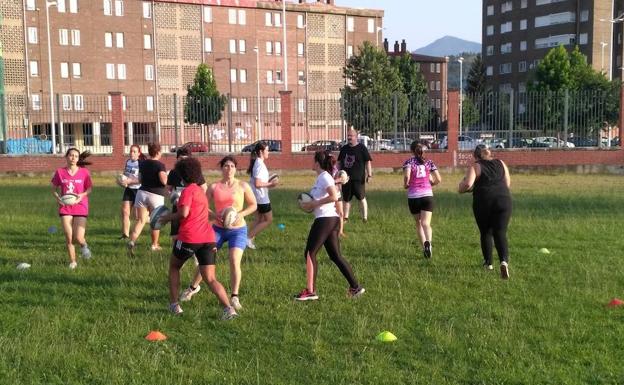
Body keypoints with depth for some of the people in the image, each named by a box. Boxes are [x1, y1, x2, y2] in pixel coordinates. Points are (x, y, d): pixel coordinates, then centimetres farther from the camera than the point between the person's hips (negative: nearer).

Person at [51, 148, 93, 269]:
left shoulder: (84, 172, -3)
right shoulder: (60, 172, 0)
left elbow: (89, 189, 4)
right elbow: (54, 189, 9)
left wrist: (82, 195, -15)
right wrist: (58, 198, -9)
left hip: (80, 207, -1)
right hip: (65, 207, 1)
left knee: (78, 238, -10)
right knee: (69, 238, -1)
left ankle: (84, 245, 27)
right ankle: (72, 262, 17)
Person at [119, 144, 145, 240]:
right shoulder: (128, 162, 7)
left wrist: (130, 181, -26)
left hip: (138, 190, -6)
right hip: (128, 189, 7)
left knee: (138, 216, -3)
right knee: (124, 211, -1)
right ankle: (125, 234, 7)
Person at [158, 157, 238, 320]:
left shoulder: (188, 190, -4)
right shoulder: (201, 190, 22)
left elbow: (183, 213, -16)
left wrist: (167, 218, -2)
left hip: (189, 237, -6)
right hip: (208, 238, 6)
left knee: (174, 267, 20)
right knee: (211, 279, 3)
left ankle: (174, 305, 18)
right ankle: (228, 308, -16)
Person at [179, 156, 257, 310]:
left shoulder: (243, 186, -1)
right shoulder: (214, 187, 1)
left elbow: (253, 205, 4)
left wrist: (241, 214, -12)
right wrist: (215, 215, -17)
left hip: (238, 229, -1)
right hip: (218, 228, 2)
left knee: (234, 261, -16)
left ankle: (234, 297, -2)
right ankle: (193, 287, 30)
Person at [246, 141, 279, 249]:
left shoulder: (257, 163, 10)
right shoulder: (260, 164, -19)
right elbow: (257, 183, -25)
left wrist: (269, 184, 9)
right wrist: (270, 184, -14)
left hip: (257, 196, 9)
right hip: (261, 197, -9)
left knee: (259, 219, 16)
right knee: (268, 220, 0)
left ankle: (250, 240, 15)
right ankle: (249, 238, -2)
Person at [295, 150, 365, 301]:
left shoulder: (324, 177, -12)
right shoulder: (322, 177, 17)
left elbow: (334, 197, -25)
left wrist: (314, 203, -18)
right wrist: (309, 204, 10)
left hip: (325, 220, -10)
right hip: (332, 220, 10)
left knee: (310, 253, -3)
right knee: (335, 256, 12)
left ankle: (310, 291, -2)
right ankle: (355, 287, 13)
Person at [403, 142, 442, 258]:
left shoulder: (409, 162, 2)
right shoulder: (428, 162, 10)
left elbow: (406, 176, -17)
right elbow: (438, 179, 5)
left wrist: (405, 185, 2)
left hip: (413, 197, -1)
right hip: (427, 195, 1)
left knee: (418, 223, 16)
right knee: (426, 223, -8)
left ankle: (424, 247, 13)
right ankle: (428, 242, -36)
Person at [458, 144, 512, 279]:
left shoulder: (475, 166, 5)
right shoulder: (501, 163, 16)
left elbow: (467, 184, -11)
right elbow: (508, 183, 20)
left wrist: (462, 185, 11)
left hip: (483, 202, -2)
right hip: (503, 199, 2)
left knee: (486, 233, 18)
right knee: (500, 233, 1)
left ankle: (488, 262, 26)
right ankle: (504, 261, -22)